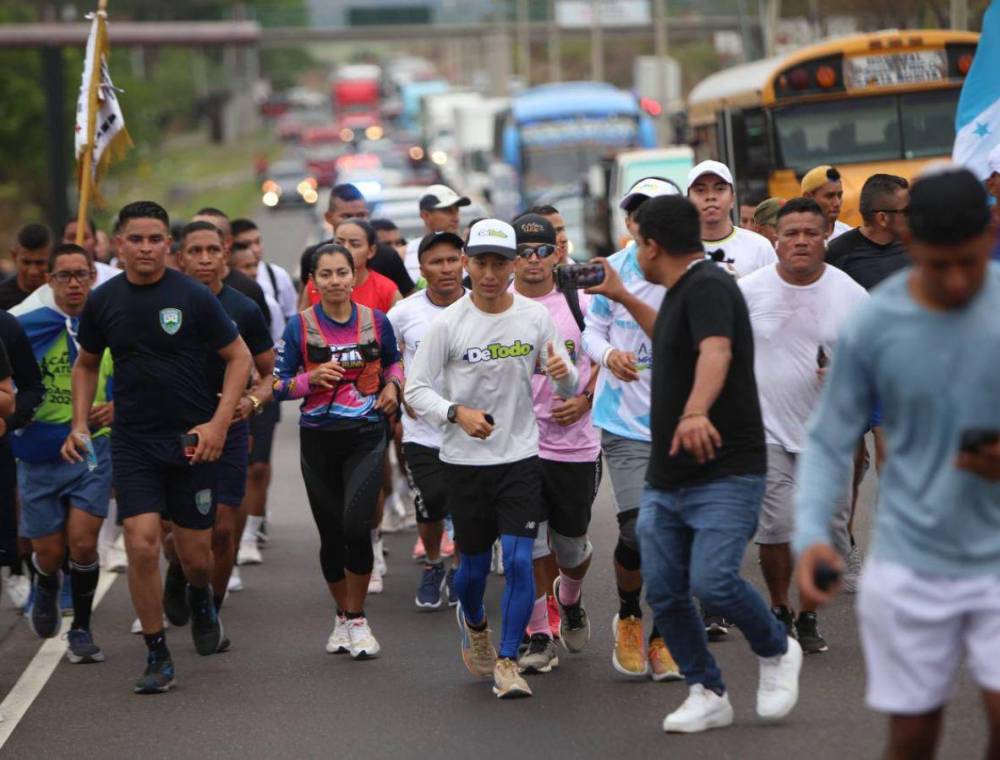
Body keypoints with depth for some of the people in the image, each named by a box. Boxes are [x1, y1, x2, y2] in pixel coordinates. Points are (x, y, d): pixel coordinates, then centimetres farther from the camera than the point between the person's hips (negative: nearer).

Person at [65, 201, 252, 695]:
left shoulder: (193, 297, -8)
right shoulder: (103, 301, 2)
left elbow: (239, 357, -2)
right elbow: (86, 364, 17)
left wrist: (218, 423, -11)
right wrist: (80, 423, 6)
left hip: (191, 441, -1)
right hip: (132, 442, 1)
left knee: (194, 554, 5)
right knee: (141, 543, -13)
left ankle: (200, 599, 42)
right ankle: (157, 656, 0)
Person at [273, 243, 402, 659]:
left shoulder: (376, 322, 1)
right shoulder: (300, 326, -2)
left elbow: (394, 361, 20)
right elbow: (278, 386, 0)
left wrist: (392, 384, 0)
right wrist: (311, 378, -17)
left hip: (366, 437, -1)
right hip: (319, 439, 1)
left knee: (356, 527, -16)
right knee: (331, 534, 8)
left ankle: (357, 620, 1)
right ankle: (343, 616, 30)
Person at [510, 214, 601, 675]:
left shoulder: (579, 304, 2)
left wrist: (584, 399, -5)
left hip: (575, 442, 1)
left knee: (572, 545, 10)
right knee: (529, 543, -6)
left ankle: (570, 600, 42)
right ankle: (539, 637, 6)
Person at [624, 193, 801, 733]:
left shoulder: (708, 286, -15)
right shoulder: (682, 292, 16)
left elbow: (715, 350, -35)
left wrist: (696, 412, -53)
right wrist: (623, 297, 41)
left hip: (725, 472, -9)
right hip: (665, 480, 9)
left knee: (712, 582, -20)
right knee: (664, 594, 2)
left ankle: (777, 652, 7)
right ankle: (708, 694, 15)